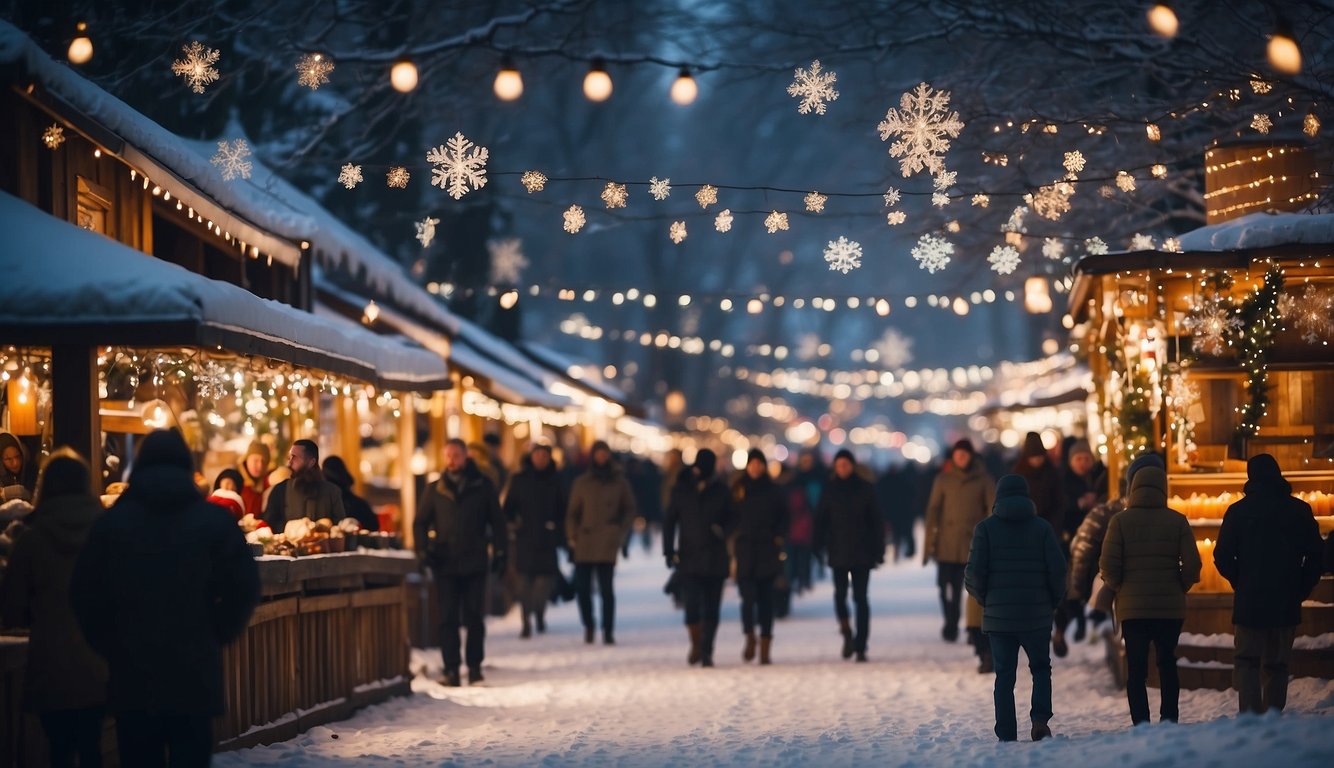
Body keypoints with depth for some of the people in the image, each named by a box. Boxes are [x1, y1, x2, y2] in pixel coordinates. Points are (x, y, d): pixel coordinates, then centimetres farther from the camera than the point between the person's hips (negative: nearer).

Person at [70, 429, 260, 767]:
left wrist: (109, 644, 9)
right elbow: (244, 588, -5)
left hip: (131, 670, 1)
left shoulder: (112, 521, 1)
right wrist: (216, 636, 7)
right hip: (196, 670, -1)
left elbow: (84, 593, 0)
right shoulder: (214, 520, -1)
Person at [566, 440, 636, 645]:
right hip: (584, 542, 1)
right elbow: (573, 512, 10)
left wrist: (621, 531, 2)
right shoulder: (582, 483, 8)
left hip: (608, 544, -1)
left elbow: (629, 509, 16)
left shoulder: (619, 482, 9)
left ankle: (608, 630, -3)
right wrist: (572, 539, 3)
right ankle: (588, 626, 16)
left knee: (606, 588, -8)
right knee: (582, 587, -2)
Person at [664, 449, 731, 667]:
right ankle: (696, 644, 10)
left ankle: (706, 652, 8)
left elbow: (730, 517, 15)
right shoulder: (681, 490, 2)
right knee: (692, 605, -12)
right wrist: (669, 550, -1)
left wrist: (722, 529, -7)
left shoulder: (720, 491, 5)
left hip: (715, 557, 1)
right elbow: (669, 521, 7)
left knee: (711, 608, 0)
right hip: (689, 557, -1)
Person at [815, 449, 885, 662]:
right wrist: (819, 546, -3)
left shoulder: (865, 489, 3)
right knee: (840, 593, -12)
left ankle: (860, 646, 1)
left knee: (860, 597, -2)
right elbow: (821, 520, 6)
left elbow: (876, 521, 4)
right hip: (838, 552, 1)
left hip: (861, 551, -1)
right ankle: (847, 632, 11)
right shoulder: (830, 490, 6)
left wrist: (878, 550, 0)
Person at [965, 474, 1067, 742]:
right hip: (1037, 616, 0)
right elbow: (1058, 569, -6)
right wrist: (1053, 601, 10)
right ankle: (1040, 719, -4)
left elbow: (974, 572, -7)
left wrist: (985, 599, 11)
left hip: (998, 616, 0)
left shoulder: (985, 528, -1)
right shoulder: (1042, 527, 1)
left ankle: (1007, 736, 2)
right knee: (1041, 669, 17)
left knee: (1004, 676, 6)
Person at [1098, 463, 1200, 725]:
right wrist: (1179, 588, 12)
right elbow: (1192, 564, -5)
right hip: (1170, 606, 1)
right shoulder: (1177, 521, -2)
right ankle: (1169, 720, 13)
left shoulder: (1120, 521, -5)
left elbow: (1108, 566, -9)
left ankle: (1141, 724, -4)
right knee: (1167, 664, 16)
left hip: (1132, 606, -1)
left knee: (1136, 667, 3)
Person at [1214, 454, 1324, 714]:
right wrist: (1300, 590, 9)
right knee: (1277, 665, 11)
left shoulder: (1238, 511, -2)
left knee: (1246, 661, 3)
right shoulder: (1299, 510, 3)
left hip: (1250, 603, -2)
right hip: (1287, 605, 2)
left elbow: (1223, 558, -3)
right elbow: (1315, 555, 2)